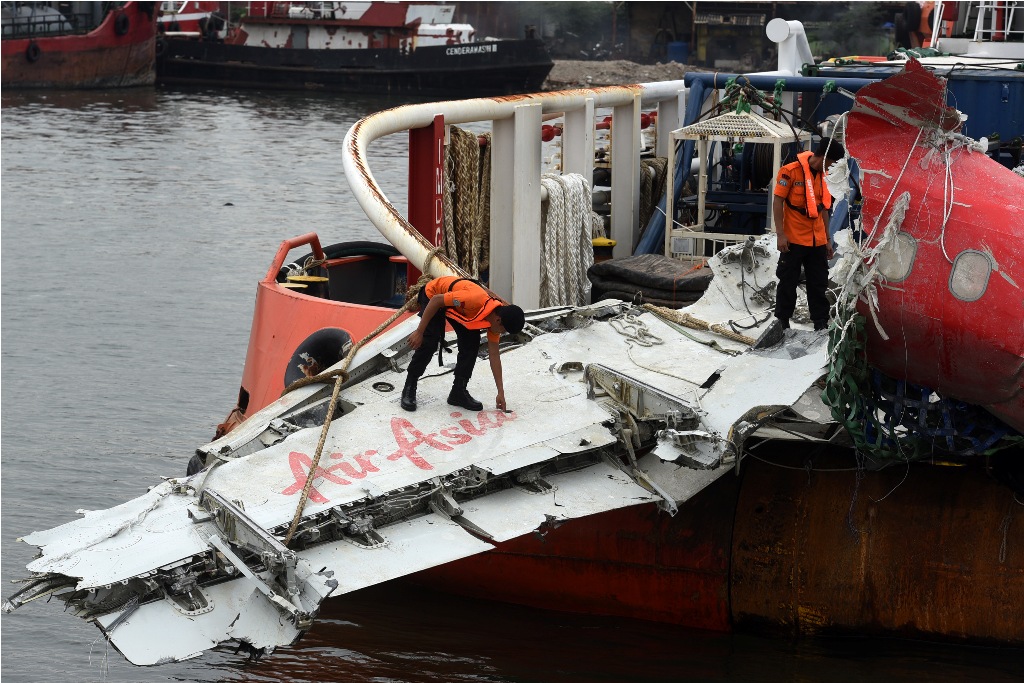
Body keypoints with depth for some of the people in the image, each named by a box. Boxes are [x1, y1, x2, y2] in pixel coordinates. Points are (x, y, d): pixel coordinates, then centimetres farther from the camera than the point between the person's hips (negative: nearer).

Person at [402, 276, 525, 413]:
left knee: (472, 343, -7)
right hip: (432, 295, -6)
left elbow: (494, 355, -8)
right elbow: (436, 300, -31)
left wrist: (501, 392, -7)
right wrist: (419, 332, -27)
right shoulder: (475, 299, -42)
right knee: (429, 343, -18)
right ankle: (409, 390, -3)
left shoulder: (496, 316, -17)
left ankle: (459, 392, 4)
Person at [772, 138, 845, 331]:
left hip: (817, 241, 6)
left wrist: (827, 239, 17)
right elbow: (777, 202, -10)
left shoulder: (824, 176, 10)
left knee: (819, 283, 8)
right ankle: (782, 321, 11)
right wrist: (780, 234, -15)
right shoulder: (791, 171, -11)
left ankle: (821, 323, 13)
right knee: (788, 282, 2)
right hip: (794, 239, -6)